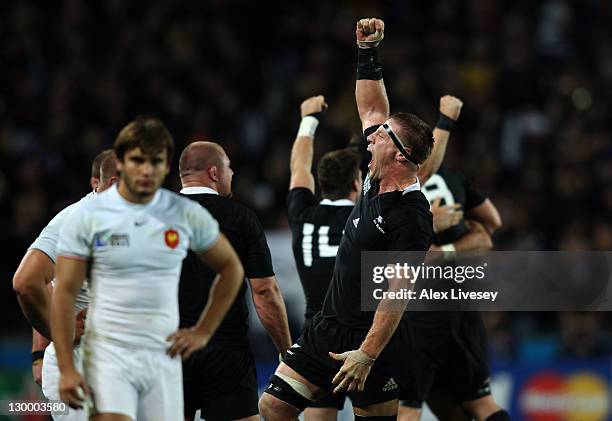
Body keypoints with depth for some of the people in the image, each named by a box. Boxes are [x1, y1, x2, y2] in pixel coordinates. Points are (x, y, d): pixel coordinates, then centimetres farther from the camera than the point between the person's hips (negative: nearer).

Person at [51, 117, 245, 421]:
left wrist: (203, 331, 9)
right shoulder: (88, 216, -4)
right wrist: (66, 369, -12)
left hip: (163, 356, 3)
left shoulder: (188, 215, 3)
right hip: (108, 355, -3)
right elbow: (65, 294, -5)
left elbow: (231, 268, 18)